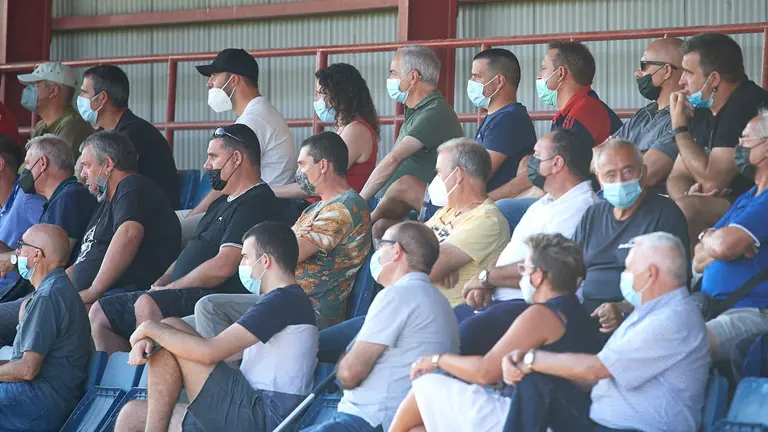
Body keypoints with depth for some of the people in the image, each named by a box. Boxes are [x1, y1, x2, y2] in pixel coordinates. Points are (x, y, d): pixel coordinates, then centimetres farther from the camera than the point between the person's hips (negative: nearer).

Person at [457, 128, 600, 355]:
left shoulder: (580, 207, -12)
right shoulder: (544, 204, 23)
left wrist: (486, 276, -9)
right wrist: (484, 285, 1)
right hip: (498, 300, 10)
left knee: (467, 332, -32)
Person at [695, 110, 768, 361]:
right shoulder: (747, 198, 25)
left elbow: (725, 245, -19)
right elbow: (698, 262, 22)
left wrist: (707, 238, 5)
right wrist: (715, 242, 0)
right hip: (713, 309, 9)